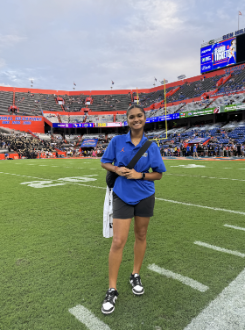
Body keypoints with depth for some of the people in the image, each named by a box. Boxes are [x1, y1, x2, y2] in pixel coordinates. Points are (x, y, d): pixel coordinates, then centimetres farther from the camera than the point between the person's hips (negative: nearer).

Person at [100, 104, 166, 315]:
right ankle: (112, 290, 12)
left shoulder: (151, 146, -3)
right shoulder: (117, 141, -4)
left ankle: (136, 276, 38)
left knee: (141, 236, 15)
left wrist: (140, 175, -16)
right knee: (118, 242, -4)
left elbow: (158, 174, 1)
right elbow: (104, 163, 6)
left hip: (145, 197, 2)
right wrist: (116, 169, -15)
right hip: (122, 197, -1)